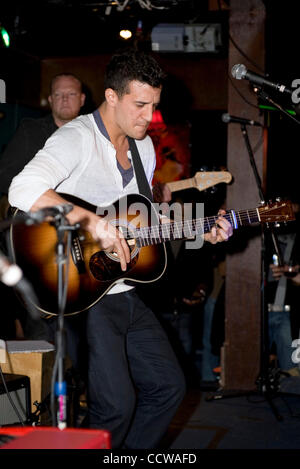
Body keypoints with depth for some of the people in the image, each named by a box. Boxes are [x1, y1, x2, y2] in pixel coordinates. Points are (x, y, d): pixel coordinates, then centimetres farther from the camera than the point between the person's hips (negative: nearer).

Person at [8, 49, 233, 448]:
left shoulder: (143, 146, 13)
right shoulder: (77, 138, -15)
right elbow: (22, 191, -34)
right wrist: (92, 221, -39)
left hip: (125, 292, 9)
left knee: (169, 386, 13)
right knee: (117, 404, -17)